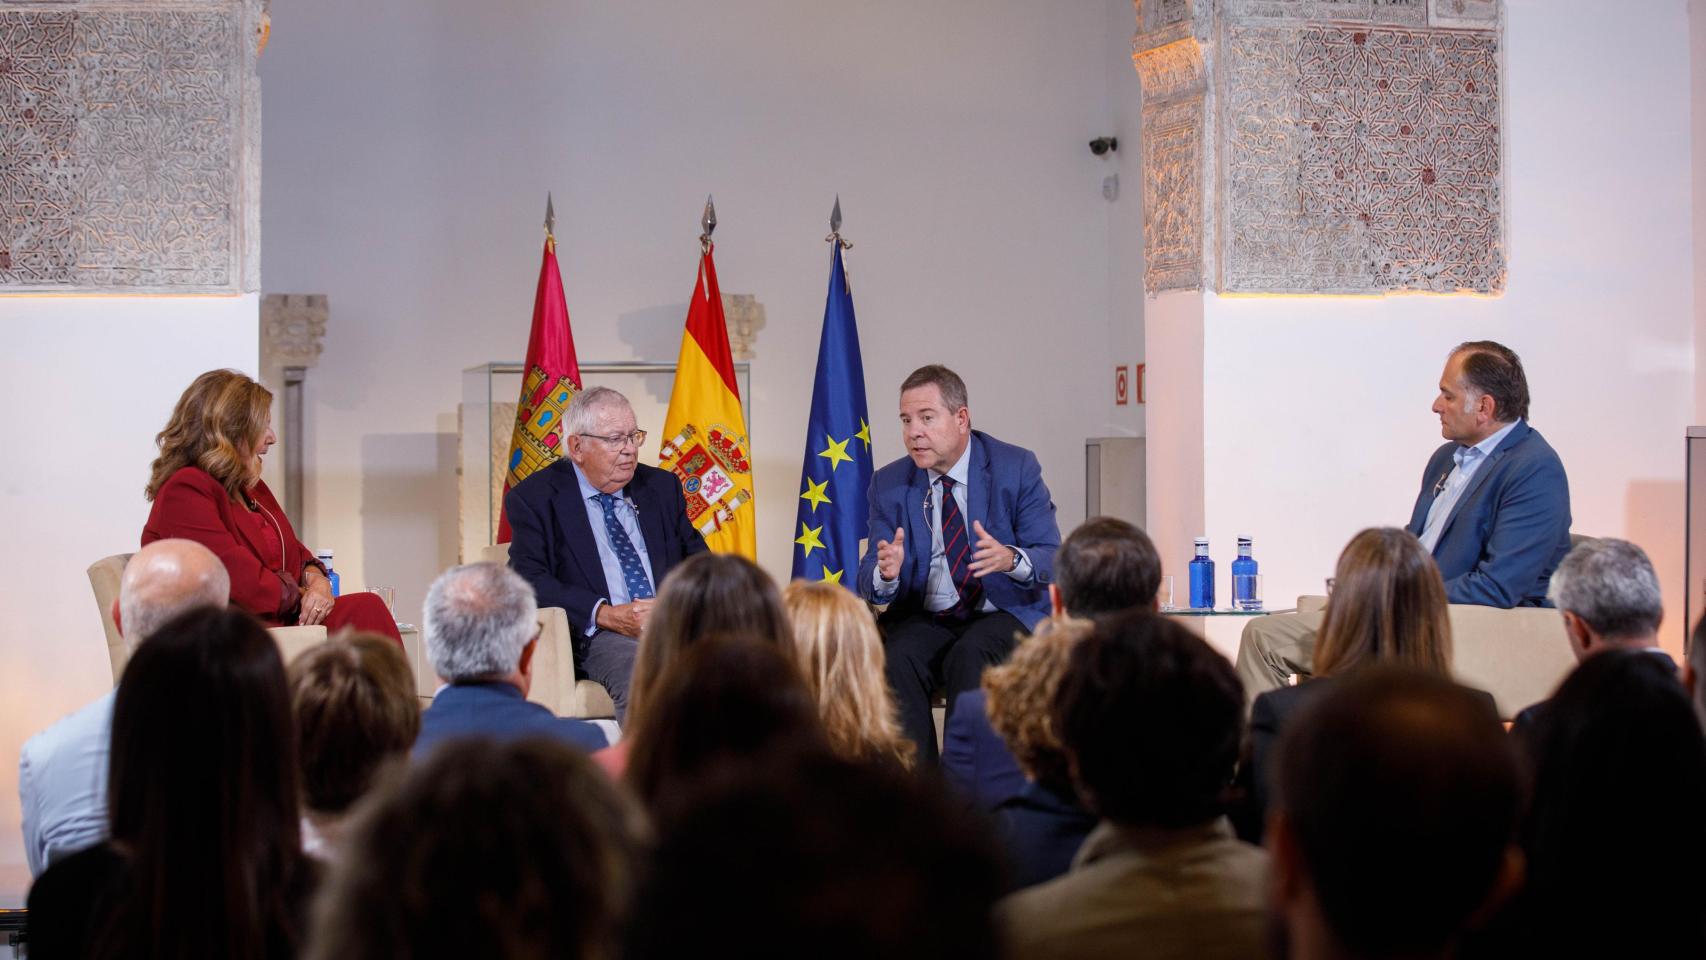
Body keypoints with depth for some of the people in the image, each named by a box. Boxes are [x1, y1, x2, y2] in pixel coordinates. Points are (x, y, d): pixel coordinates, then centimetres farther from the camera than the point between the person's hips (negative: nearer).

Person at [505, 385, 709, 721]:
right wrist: (608, 615, -19)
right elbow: (529, 579, -6)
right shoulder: (534, 498, 5)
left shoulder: (662, 488, 20)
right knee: (637, 671, -37)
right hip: (594, 639, -4)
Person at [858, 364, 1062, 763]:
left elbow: (1052, 560, -8)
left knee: (970, 655, -34)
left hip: (1007, 615, -2)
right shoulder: (888, 484, 5)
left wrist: (1011, 559, -32)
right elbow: (868, 579, -1)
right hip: (926, 621, 2)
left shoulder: (1016, 468, -3)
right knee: (896, 659, -30)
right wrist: (885, 573, -27)